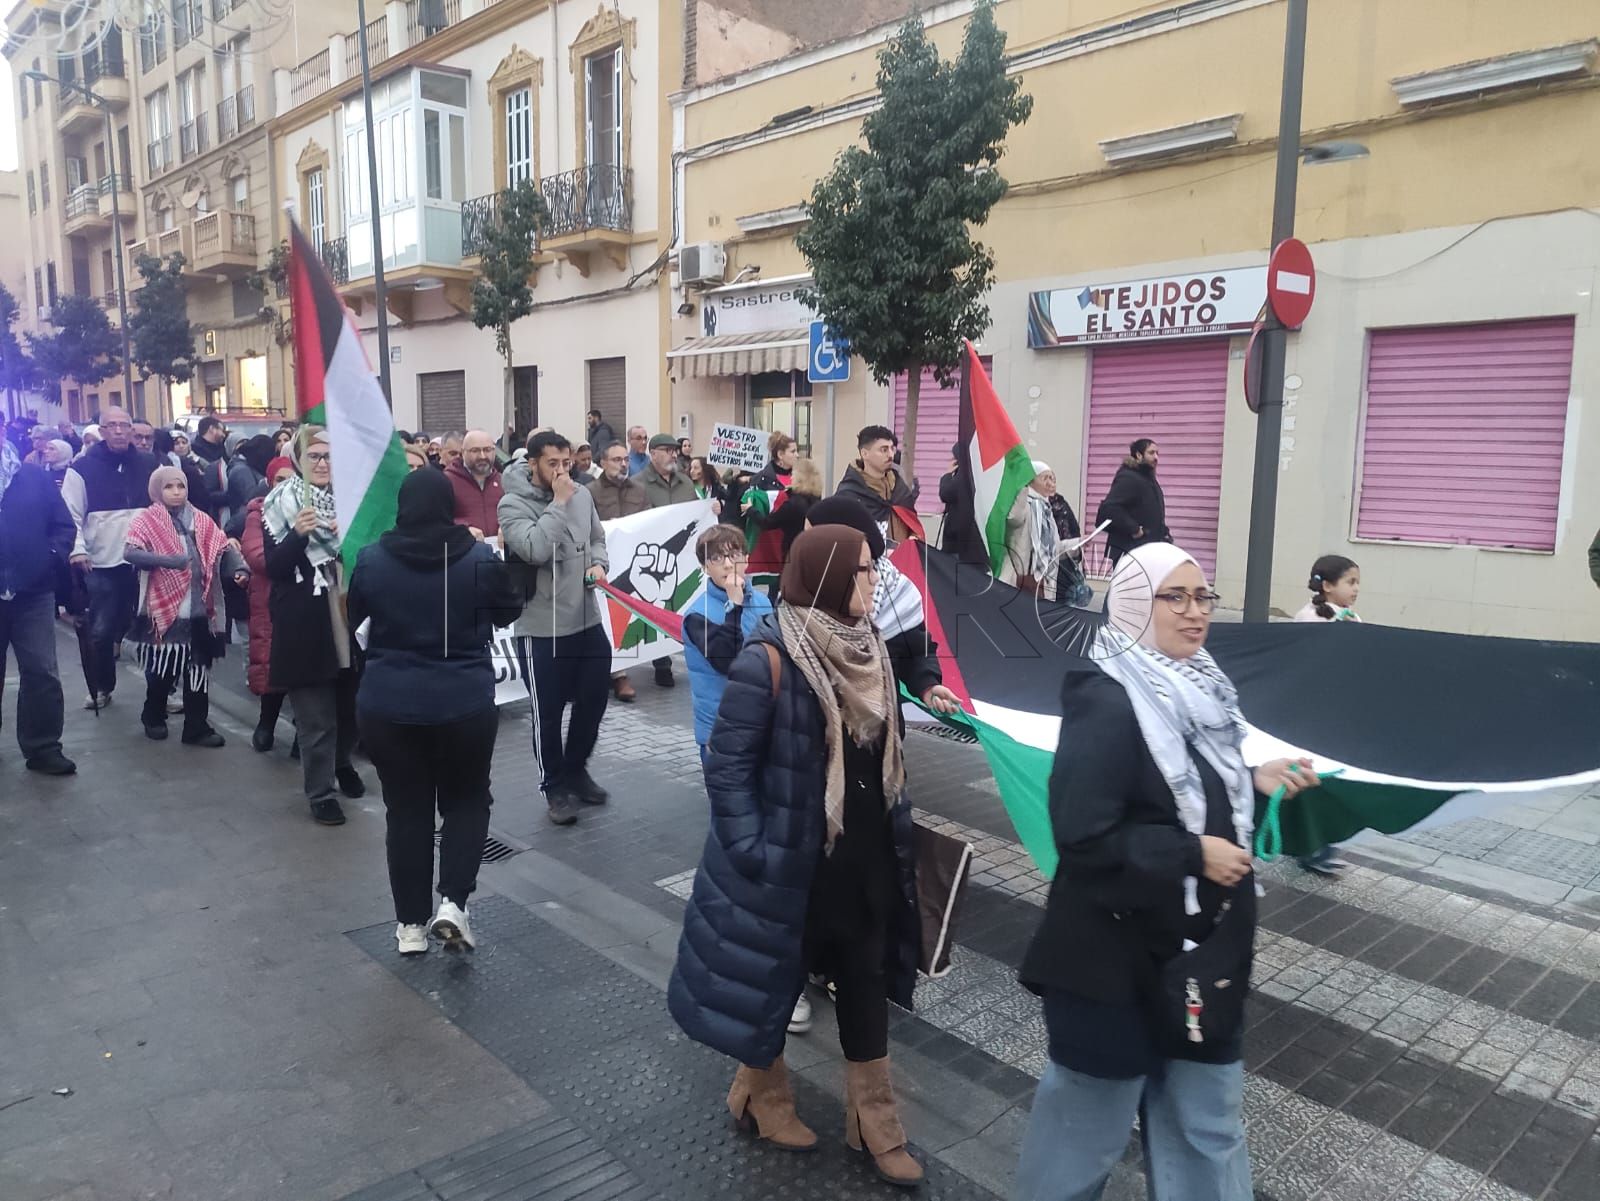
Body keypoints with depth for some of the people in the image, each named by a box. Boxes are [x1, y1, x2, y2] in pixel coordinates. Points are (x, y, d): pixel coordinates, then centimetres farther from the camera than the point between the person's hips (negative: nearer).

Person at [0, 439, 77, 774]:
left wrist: (52, 557, -10)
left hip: (32, 592, 0)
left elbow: (65, 526, 4)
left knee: (41, 672, 1)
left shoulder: (34, 478, 3)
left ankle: (42, 748, 11)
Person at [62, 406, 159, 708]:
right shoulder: (84, 467, -3)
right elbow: (70, 513, -4)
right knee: (101, 631, 5)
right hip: (102, 563, -2)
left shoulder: (149, 465, 5)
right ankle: (101, 688, 21)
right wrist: (77, 548, -16)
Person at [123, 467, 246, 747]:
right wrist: (170, 560, -25)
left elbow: (224, 548, 3)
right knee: (161, 670, 8)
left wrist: (240, 568, -16)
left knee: (198, 670, 6)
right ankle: (154, 719, 30)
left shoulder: (201, 521, 11)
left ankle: (197, 727, 12)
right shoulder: (146, 521, -1)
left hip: (199, 610, 3)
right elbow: (130, 553, -14)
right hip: (164, 608, -3)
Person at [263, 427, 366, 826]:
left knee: (350, 706, 17)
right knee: (316, 719, 1)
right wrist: (298, 534, -26)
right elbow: (274, 567, -10)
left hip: (348, 620, 4)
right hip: (305, 627, -4)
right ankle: (320, 793, 13)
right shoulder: (280, 505, -3)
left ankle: (342, 763, 42)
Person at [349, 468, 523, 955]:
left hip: (388, 704, 2)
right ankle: (452, 903, 2)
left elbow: (351, 615, 13)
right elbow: (510, 611, 7)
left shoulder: (371, 559, -3)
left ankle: (411, 923, 22)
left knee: (406, 809, 14)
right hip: (464, 703, -1)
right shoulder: (479, 557, -9)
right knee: (467, 800, 17)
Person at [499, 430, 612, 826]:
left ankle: (576, 770, 39)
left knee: (593, 701, 17)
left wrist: (598, 563, -3)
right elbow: (534, 549, -28)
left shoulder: (582, 494, 4)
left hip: (588, 621, 6)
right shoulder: (513, 504, -13)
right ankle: (555, 787, 24)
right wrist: (559, 503, -22)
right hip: (542, 629, -6)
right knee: (548, 714, 6)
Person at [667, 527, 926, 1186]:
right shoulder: (770, 657, -23)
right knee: (774, 978, 15)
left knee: (866, 981, 15)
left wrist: (897, 823, 11)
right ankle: (762, 1096, 41)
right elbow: (727, 762, -19)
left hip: (866, 856, 6)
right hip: (791, 859, -6)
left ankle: (873, 1120, 33)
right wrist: (750, 852, -21)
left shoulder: (865, 645, 0)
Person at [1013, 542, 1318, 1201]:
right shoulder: (1105, 700, -22)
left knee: (1204, 1111, 22)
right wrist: (1194, 854, -22)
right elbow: (1084, 836, -27)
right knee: (1092, 1110, 12)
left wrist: (1255, 782, 1)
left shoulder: (1197, 688, 4)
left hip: (1200, 944, 8)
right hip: (1117, 954, -8)